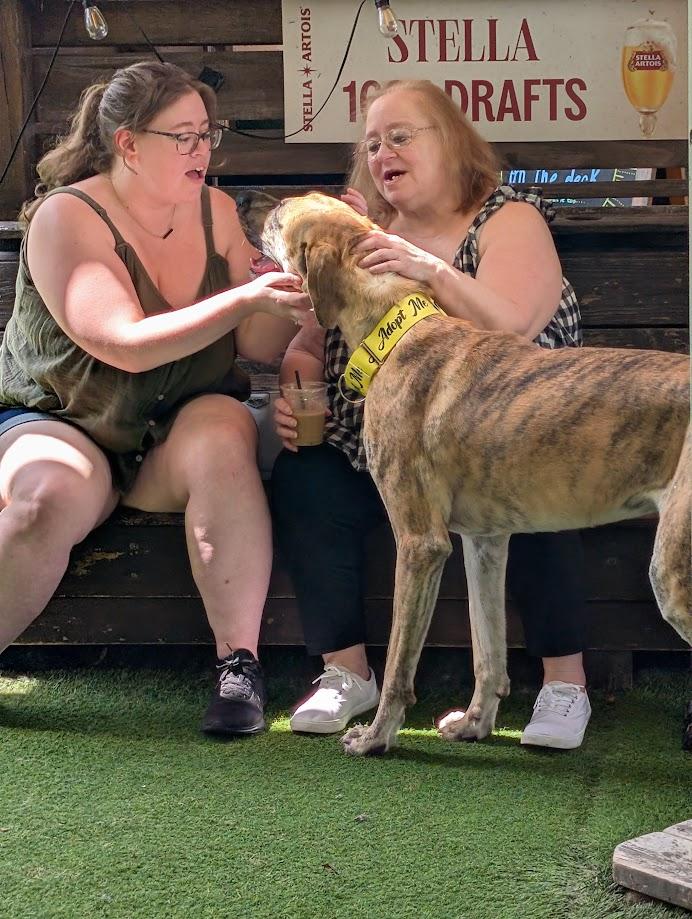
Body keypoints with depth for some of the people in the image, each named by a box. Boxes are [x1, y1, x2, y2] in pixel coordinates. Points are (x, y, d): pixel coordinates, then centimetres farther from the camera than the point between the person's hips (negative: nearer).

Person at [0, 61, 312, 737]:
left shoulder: (213, 211, 3)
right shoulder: (65, 217, -13)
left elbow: (261, 345, 0)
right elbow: (125, 345, -25)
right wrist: (245, 299, -32)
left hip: (181, 427, 3)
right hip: (62, 424, -3)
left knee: (222, 442, -31)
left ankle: (239, 663, -29)